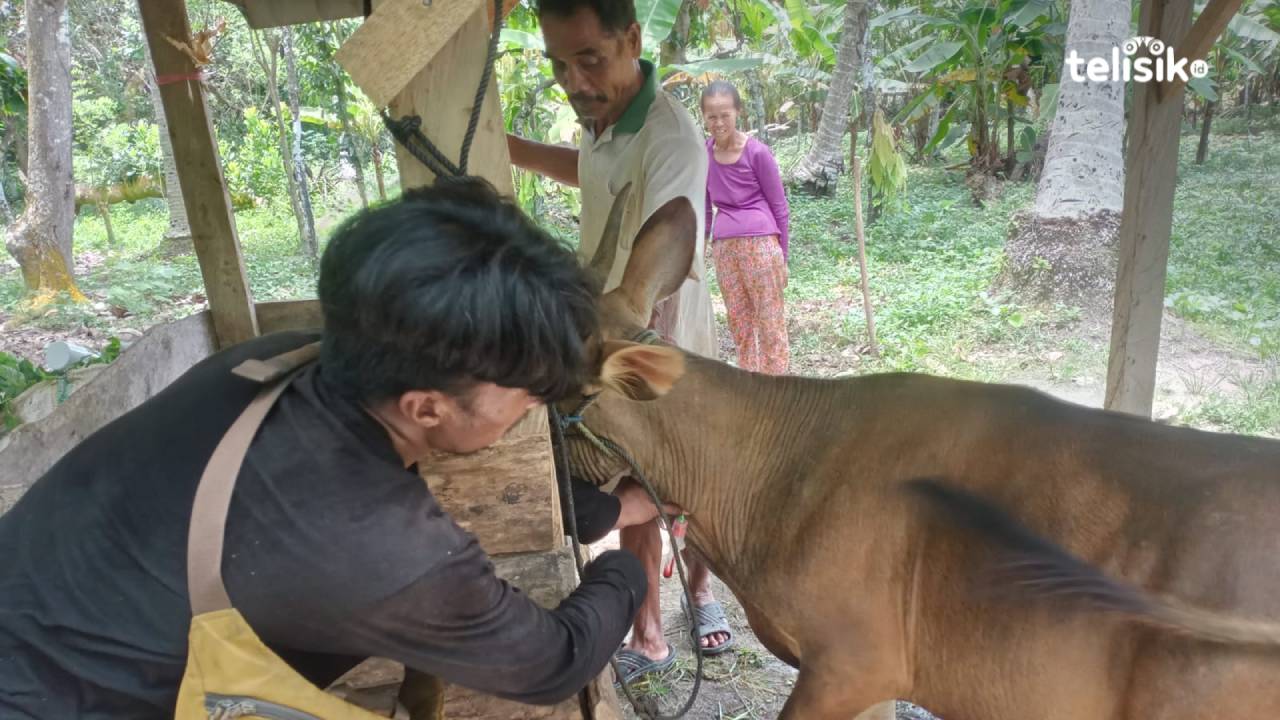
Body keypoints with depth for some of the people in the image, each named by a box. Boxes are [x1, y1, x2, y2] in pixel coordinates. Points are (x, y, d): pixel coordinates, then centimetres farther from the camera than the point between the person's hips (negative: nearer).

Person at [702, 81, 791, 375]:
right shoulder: (703, 153, 5)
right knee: (739, 322, 12)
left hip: (760, 242, -5)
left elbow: (780, 207, -1)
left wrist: (782, 256, 1)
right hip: (723, 246, 5)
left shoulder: (757, 152, -8)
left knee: (771, 322, 1)